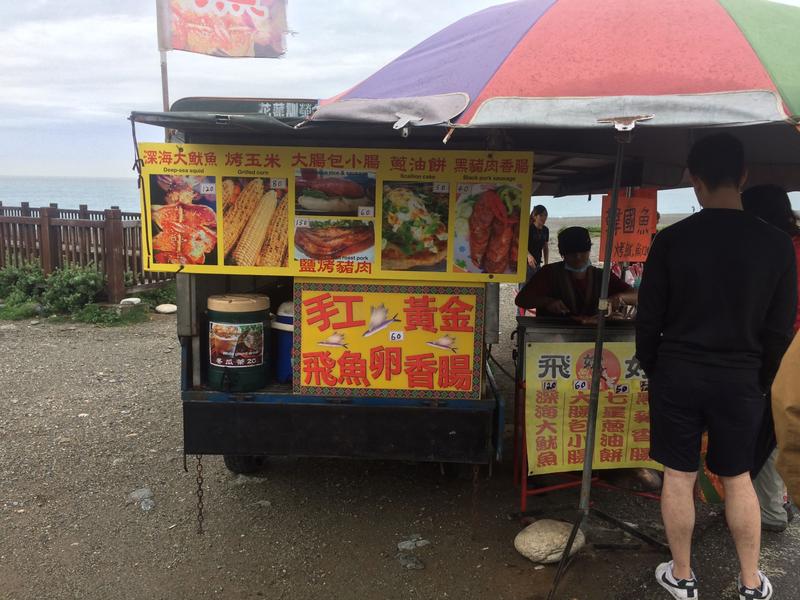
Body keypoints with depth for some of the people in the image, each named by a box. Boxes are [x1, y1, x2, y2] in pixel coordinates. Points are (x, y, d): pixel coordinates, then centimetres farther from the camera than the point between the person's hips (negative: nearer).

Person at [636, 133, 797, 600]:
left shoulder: (672, 240, -10)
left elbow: (649, 317, -5)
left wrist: (652, 368, 9)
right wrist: (761, 379, 13)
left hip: (678, 374, -1)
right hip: (740, 380, 2)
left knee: (679, 477, 10)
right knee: (738, 479, 17)